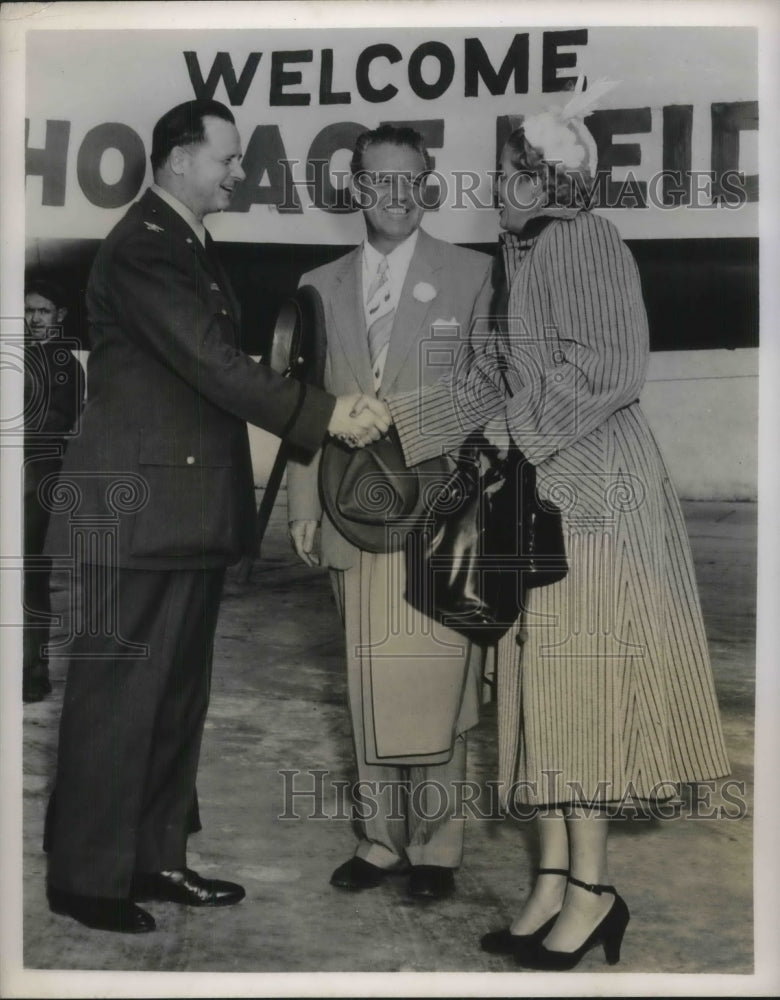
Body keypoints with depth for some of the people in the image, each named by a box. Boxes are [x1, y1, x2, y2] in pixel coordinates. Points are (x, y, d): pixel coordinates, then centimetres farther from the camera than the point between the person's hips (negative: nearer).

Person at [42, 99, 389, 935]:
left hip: (192, 507, 9)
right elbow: (213, 364, -20)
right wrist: (326, 416, -18)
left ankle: (155, 857, 24)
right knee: (117, 694, -1)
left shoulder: (191, 249, 18)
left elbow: (222, 366, 17)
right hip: (141, 508, -9)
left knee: (177, 694, 13)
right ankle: (86, 876, 12)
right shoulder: (141, 248, -12)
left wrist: (323, 416, 6)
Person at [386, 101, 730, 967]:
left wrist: (507, 437, -13)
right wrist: (395, 418, 12)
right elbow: (501, 377, 16)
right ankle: (555, 881, 16)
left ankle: (591, 889, 7)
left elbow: (604, 369, -18)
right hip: (545, 492, 9)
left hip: (591, 489, -9)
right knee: (543, 687, 8)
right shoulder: (529, 254, 18)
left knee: (575, 686, -5)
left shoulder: (581, 242, -8)